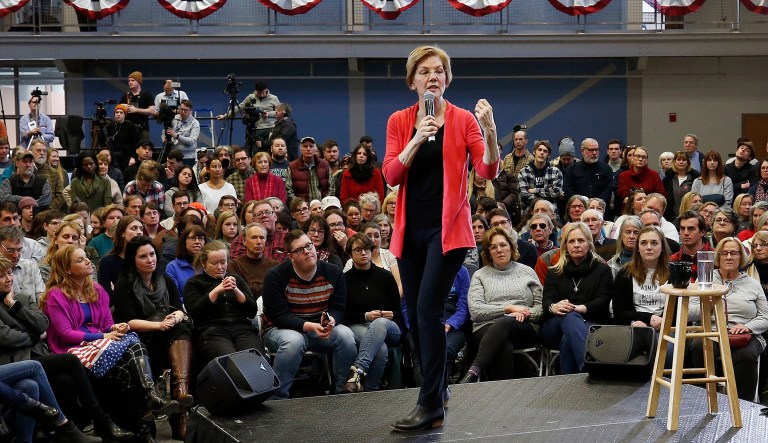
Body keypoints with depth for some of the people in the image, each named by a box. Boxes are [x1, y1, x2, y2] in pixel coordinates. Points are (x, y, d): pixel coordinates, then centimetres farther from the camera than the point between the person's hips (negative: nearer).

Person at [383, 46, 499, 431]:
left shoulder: (463, 120, -1)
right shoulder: (399, 122, 7)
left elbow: (488, 172, -9)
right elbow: (391, 175, -3)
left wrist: (489, 131, -24)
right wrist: (417, 140, -16)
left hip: (447, 227, -4)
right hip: (410, 229, 4)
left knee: (428, 309, -14)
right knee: (415, 314, 9)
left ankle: (431, 404, -8)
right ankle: (438, 388, 27)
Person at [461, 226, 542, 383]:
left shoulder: (527, 272, 20)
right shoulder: (480, 275, 16)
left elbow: (541, 307, 13)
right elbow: (475, 310, 0)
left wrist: (524, 313, -9)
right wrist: (508, 308, -7)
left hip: (524, 328, 0)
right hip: (487, 328, 0)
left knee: (504, 323, -37)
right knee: (502, 346, -38)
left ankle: (474, 371, -51)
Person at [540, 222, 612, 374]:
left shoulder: (602, 270, 16)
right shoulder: (554, 272, 21)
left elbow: (603, 301, -1)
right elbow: (547, 300, 4)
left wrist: (579, 308, -23)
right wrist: (554, 307, -24)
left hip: (591, 325, -1)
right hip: (554, 326, 1)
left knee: (568, 340, -38)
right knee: (568, 316, -38)